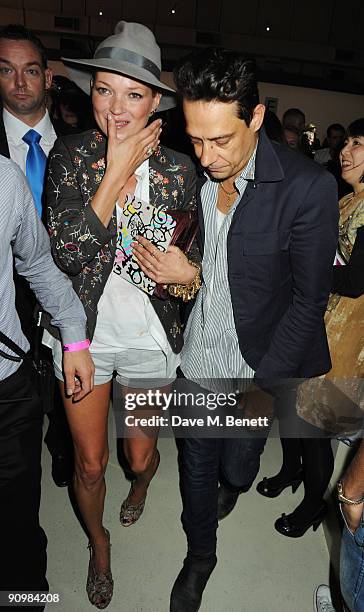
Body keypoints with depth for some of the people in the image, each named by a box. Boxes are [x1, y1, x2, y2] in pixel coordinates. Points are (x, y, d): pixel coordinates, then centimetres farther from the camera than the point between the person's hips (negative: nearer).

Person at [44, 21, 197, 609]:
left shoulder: (178, 168, -5)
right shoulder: (70, 155, -8)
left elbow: (191, 255, 6)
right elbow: (66, 253, -20)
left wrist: (186, 269, -17)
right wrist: (116, 172, -21)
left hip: (150, 336, 1)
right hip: (85, 331, 0)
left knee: (141, 455, 18)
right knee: (90, 464, 13)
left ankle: (141, 483, 59)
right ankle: (98, 542, 48)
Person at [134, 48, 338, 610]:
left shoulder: (308, 187, -19)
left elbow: (310, 299, -14)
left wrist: (265, 381, -13)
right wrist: (173, 268, -9)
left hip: (261, 359, -3)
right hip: (199, 353, 4)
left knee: (236, 466, 18)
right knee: (196, 462, 18)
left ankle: (236, 481, 60)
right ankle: (200, 554, 48)